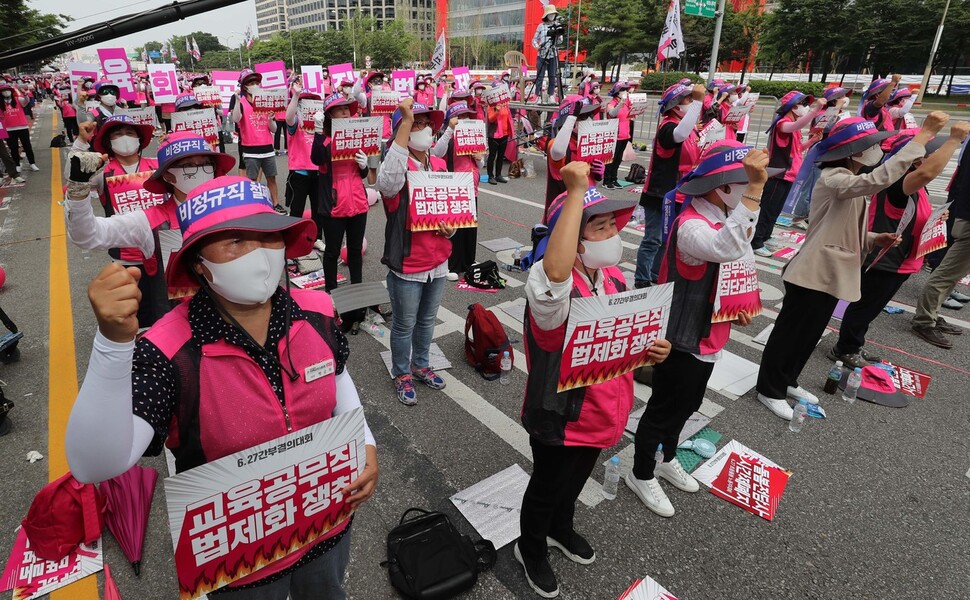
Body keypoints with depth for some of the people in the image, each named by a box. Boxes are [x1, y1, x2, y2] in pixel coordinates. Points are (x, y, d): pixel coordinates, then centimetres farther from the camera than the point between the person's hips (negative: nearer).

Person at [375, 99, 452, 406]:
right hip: (407, 263, -6)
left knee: (427, 320, 22)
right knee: (404, 325, 11)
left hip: (437, 261, 6)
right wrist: (405, 123, -36)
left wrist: (451, 228, -5)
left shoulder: (440, 166, 6)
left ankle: (420, 365, 43)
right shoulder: (396, 164, -13)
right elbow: (389, 183, -40)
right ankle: (402, 374, 32)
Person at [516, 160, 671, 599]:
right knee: (546, 487, 19)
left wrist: (651, 350, -12)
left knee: (576, 478, 31)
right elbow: (555, 273, -58)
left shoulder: (614, 278, -5)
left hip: (603, 412, 7)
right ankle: (531, 550, 49)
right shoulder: (553, 285, -30)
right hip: (559, 416, -7)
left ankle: (561, 528, 61)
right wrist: (576, 192, -52)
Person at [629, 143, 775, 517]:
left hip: (708, 337, 9)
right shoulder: (691, 225, -27)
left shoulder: (728, 219, 5)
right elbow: (726, 249, -49)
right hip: (681, 339, -9)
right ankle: (641, 475, 30)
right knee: (663, 408, 8)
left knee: (687, 405, 25)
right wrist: (755, 188, -50)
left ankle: (667, 458, 49)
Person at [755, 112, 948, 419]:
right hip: (813, 273, -10)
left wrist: (875, 239, 1)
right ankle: (770, 389, 15)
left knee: (809, 335, 19)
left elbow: (845, 232, 20)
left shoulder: (851, 183, 16)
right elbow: (877, 180, -35)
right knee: (789, 333, 2)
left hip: (830, 273, 10)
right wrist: (921, 138, -32)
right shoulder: (833, 178, -16)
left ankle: (786, 381, 34)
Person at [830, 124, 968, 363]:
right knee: (864, 308, 4)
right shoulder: (898, 182, -23)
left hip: (896, 261, 10)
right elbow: (926, 173, -47)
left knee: (869, 308, 20)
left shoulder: (914, 185, 11)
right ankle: (845, 350, 19)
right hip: (882, 260, -10)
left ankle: (853, 347, 33)